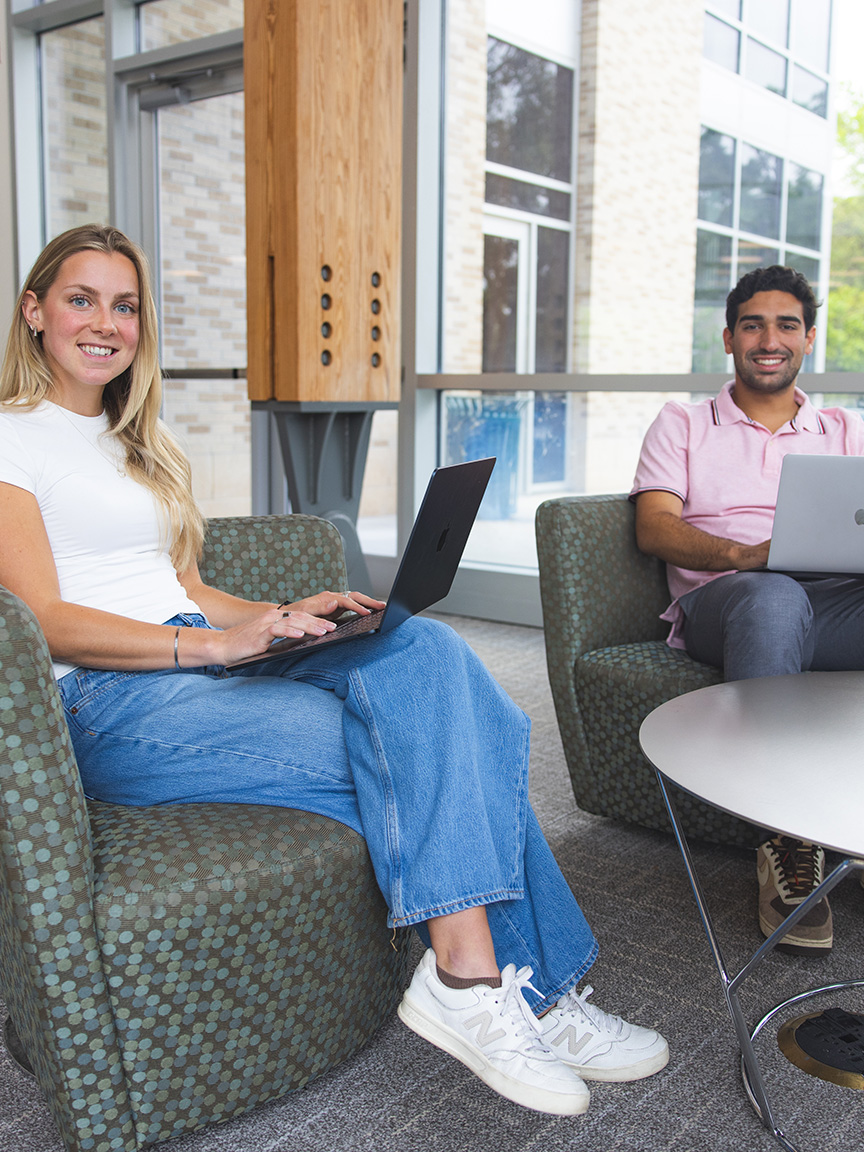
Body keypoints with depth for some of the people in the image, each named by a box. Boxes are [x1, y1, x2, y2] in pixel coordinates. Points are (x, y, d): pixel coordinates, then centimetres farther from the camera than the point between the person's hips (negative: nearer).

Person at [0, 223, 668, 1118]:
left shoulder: (138, 444, 26)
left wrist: (283, 616, 3)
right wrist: (216, 644, -21)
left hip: (199, 666, 7)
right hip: (112, 709, -6)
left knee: (423, 649, -22)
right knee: (426, 749, -24)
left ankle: (477, 978, -24)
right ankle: (521, 984, -16)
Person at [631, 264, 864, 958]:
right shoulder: (683, 427, 18)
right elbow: (654, 528, 3)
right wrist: (743, 554, -16)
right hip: (720, 604, -2)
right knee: (774, 598, -40)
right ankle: (787, 841, -35)